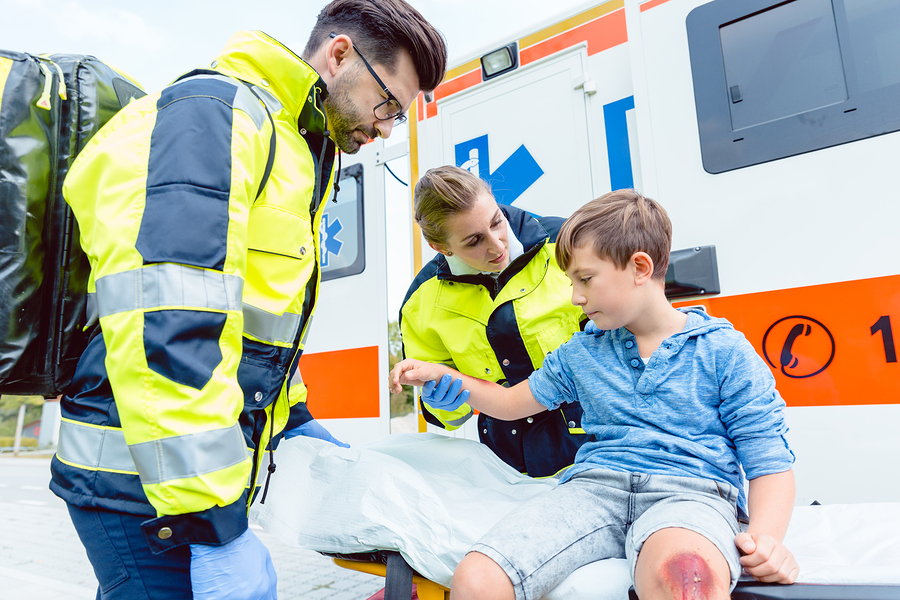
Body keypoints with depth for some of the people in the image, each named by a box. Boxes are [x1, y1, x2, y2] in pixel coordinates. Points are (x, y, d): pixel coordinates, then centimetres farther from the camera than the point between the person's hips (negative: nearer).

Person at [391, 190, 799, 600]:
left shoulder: (724, 350, 6)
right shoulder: (581, 352, 19)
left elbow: (769, 461, 4)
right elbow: (514, 401, 28)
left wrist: (765, 537, -15)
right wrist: (441, 374, 20)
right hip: (594, 484, 4)